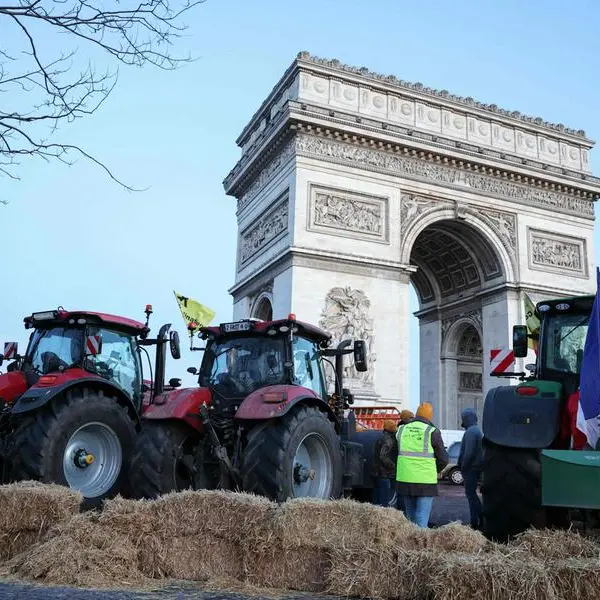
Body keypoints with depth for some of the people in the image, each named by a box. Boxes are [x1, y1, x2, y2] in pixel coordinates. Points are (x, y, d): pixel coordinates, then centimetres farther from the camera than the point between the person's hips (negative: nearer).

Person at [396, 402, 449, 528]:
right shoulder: (432, 432, -6)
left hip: (404, 480, 4)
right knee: (422, 517, -1)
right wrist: (435, 470, 16)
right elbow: (443, 459, -2)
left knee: (410, 516, 18)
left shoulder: (401, 430, 6)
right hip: (425, 481, -4)